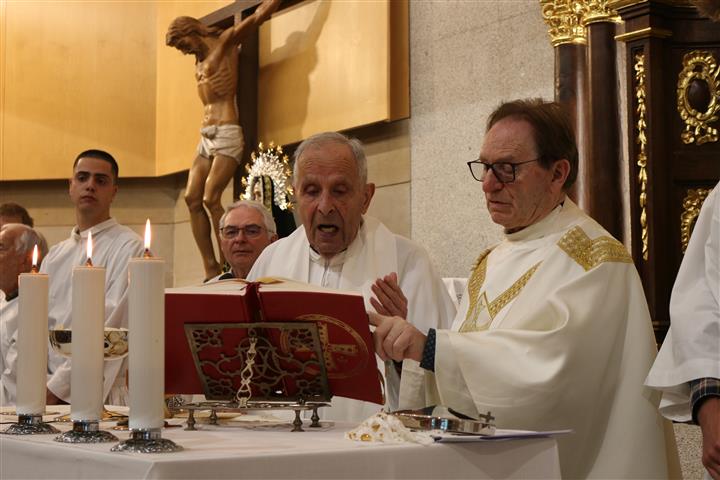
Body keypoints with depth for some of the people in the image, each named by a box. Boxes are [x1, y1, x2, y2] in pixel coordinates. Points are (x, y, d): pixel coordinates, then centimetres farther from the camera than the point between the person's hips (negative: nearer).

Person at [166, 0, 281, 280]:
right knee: (192, 199, -4)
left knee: (211, 199, -17)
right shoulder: (199, 60, 20)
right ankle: (210, 269, -4)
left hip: (226, 135, -8)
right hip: (206, 138, 8)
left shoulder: (225, 43, 0)